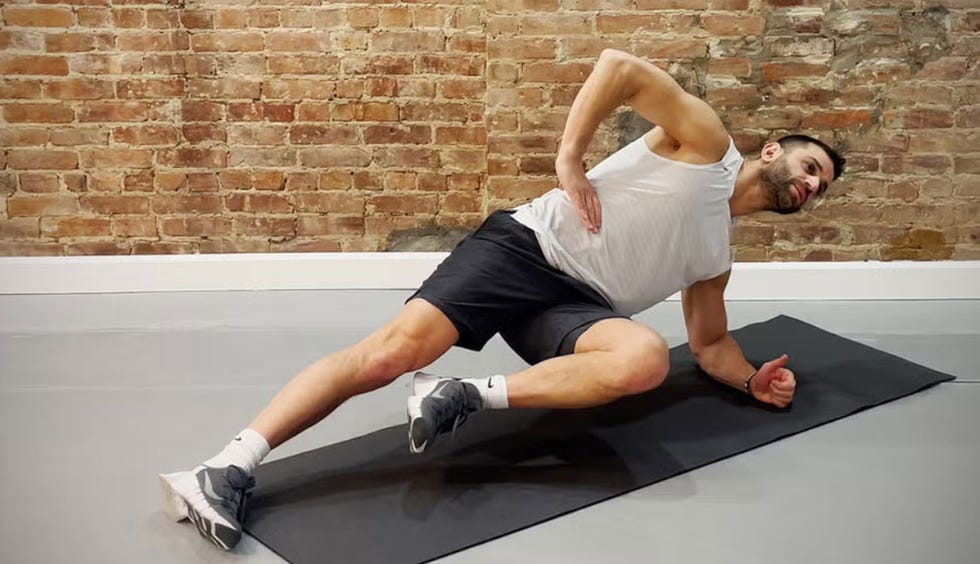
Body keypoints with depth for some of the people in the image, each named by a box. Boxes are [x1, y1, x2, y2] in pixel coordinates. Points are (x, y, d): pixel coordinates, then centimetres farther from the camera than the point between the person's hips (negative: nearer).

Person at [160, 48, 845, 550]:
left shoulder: (717, 256, 25)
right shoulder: (707, 140, 6)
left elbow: (710, 342, 31)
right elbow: (619, 66, -7)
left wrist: (754, 381, 11)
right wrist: (570, 159, -12)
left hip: (576, 304, 6)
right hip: (527, 245, -5)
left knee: (648, 358, -29)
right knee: (397, 346, -24)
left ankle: (467, 397, -23)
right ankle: (230, 468, -23)